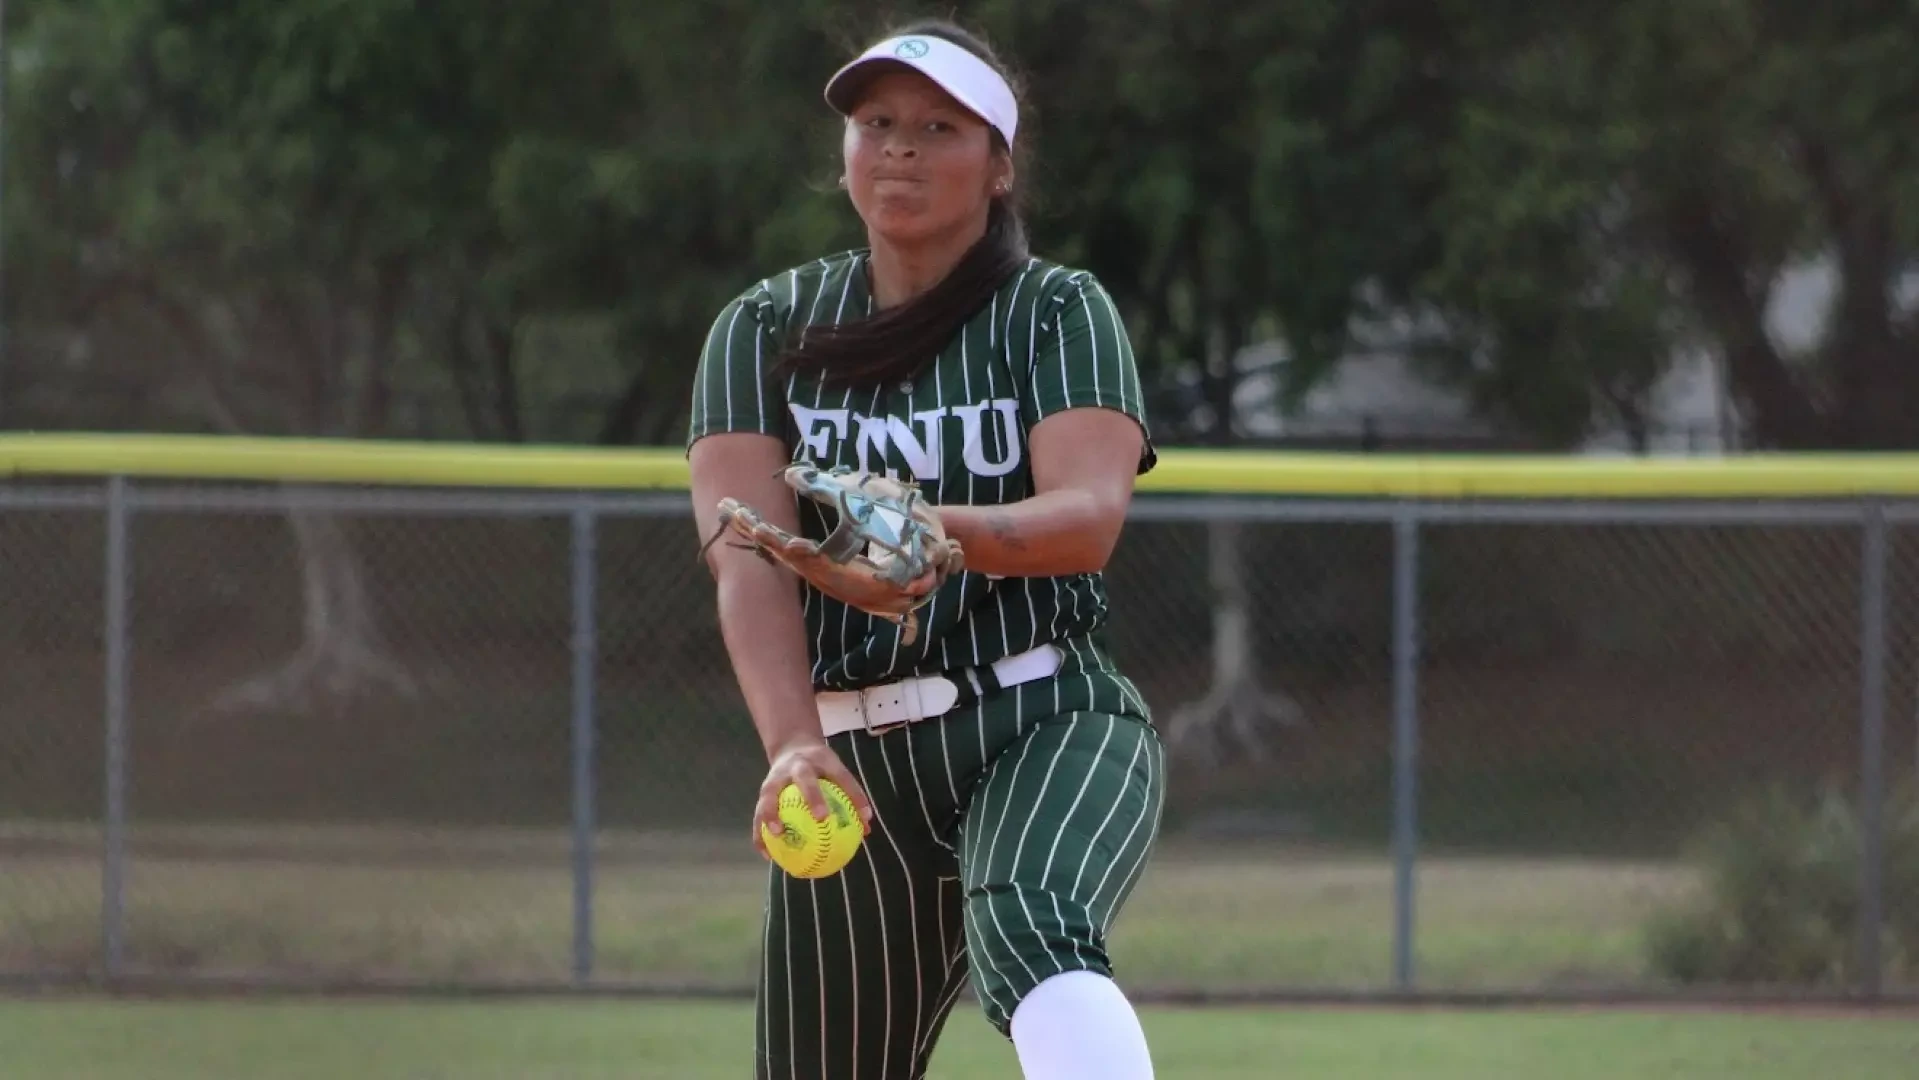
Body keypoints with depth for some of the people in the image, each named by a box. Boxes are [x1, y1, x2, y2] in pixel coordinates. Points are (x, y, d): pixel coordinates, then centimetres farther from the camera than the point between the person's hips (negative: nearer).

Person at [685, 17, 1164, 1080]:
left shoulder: (1058, 314, 3)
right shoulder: (764, 331, 8)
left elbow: (1090, 515, -15)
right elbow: (747, 559, -7)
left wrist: (939, 532, -36)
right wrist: (792, 745, -25)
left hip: (1051, 723, -4)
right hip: (853, 760, 4)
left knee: (1028, 933, -35)